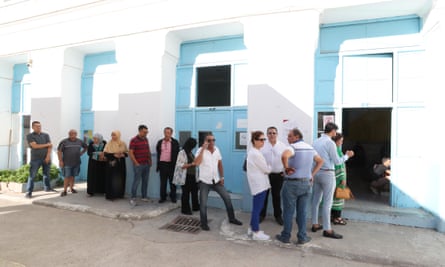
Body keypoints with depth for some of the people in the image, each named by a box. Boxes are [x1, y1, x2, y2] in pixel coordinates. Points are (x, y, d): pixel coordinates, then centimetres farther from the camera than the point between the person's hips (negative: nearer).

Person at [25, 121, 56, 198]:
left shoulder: (46, 135, 8)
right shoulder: (30, 136, -1)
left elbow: (50, 146, 0)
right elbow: (35, 146, -13)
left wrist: (48, 156, -11)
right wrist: (47, 144, -5)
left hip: (46, 158, 3)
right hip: (35, 159, -3)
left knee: (46, 174, 14)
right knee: (32, 176, -4)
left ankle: (47, 188, 29)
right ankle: (29, 192, 0)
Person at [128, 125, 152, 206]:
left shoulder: (146, 139, 11)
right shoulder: (134, 140, -9)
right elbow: (130, 153, -11)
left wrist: (150, 160, 11)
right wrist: (136, 163, -13)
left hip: (147, 164, 6)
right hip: (138, 165, -6)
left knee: (145, 181, 11)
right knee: (136, 181, -2)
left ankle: (144, 196, 22)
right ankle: (133, 198, 9)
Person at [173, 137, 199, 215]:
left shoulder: (190, 152, 11)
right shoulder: (182, 152, -12)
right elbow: (180, 165, -19)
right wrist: (192, 164, -23)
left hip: (192, 176, 8)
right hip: (185, 177, -8)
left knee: (194, 191, 14)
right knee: (186, 193, 3)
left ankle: (196, 207, 30)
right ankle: (185, 209, 17)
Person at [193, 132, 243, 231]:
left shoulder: (217, 150, 1)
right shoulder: (201, 150, -14)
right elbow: (196, 163, -31)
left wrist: (222, 177, 6)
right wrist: (203, 148, -30)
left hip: (216, 180, 5)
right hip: (204, 181, -4)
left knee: (227, 198, 7)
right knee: (203, 203, 2)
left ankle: (232, 218, 24)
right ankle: (204, 223, 21)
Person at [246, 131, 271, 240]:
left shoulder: (253, 152, 13)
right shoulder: (256, 154, -20)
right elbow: (266, 169, -13)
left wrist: (266, 168, 2)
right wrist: (269, 167, 7)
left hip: (258, 183, 10)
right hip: (259, 184, -10)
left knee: (256, 207, 18)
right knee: (257, 208, 0)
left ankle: (252, 229, 29)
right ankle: (256, 233, 12)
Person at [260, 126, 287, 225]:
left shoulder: (283, 146, 1)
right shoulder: (262, 145, -1)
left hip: (278, 175, 0)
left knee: (277, 196, 11)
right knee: (264, 195, 9)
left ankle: (278, 215, 26)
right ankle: (262, 214, 25)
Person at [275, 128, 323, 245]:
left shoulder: (293, 147, -15)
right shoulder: (310, 147, 8)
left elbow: (284, 156, -37)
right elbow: (320, 161, 19)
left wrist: (287, 168, -21)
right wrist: (312, 175, 14)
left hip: (291, 183, -6)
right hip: (306, 183, 6)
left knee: (288, 211, 7)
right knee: (302, 212, 13)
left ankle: (286, 236, 19)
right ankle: (302, 237, 18)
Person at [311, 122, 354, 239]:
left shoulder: (316, 142, 7)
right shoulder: (330, 143, -14)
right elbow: (337, 161, -10)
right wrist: (347, 156, 6)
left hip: (317, 172, 8)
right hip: (327, 174, -7)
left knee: (316, 199, 14)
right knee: (327, 202, -1)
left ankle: (315, 224, 24)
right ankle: (327, 230, 6)